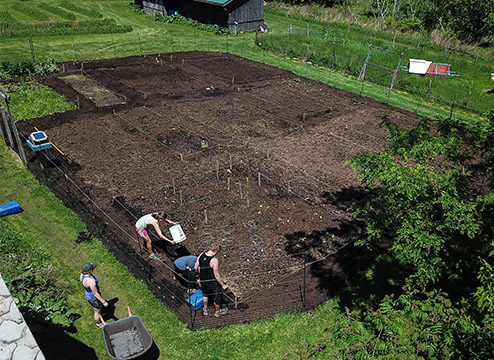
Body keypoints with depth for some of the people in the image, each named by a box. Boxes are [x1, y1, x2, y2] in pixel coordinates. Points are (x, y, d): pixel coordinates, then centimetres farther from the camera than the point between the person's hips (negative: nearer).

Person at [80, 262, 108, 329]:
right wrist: (104, 302, -19)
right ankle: (99, 324, 46)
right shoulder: (91, 281, -40)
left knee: (100, 306, 33)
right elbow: (96, 294, -30)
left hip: (88, 295, 8)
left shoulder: (82, 274, -14)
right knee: (97, 311, 20)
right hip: (94, 298, -8)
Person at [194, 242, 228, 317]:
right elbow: (216, 275, -22)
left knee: (205, 294, 30)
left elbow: (195, 267, 2)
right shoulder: (214, 260, -28)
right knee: (217, 296, 20)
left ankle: (205, 310, 47)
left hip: (202, 280, 6)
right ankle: (217, 312, 40)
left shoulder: (201, 255, -9)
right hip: (212, 282, -5)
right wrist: (223, 285, -9)